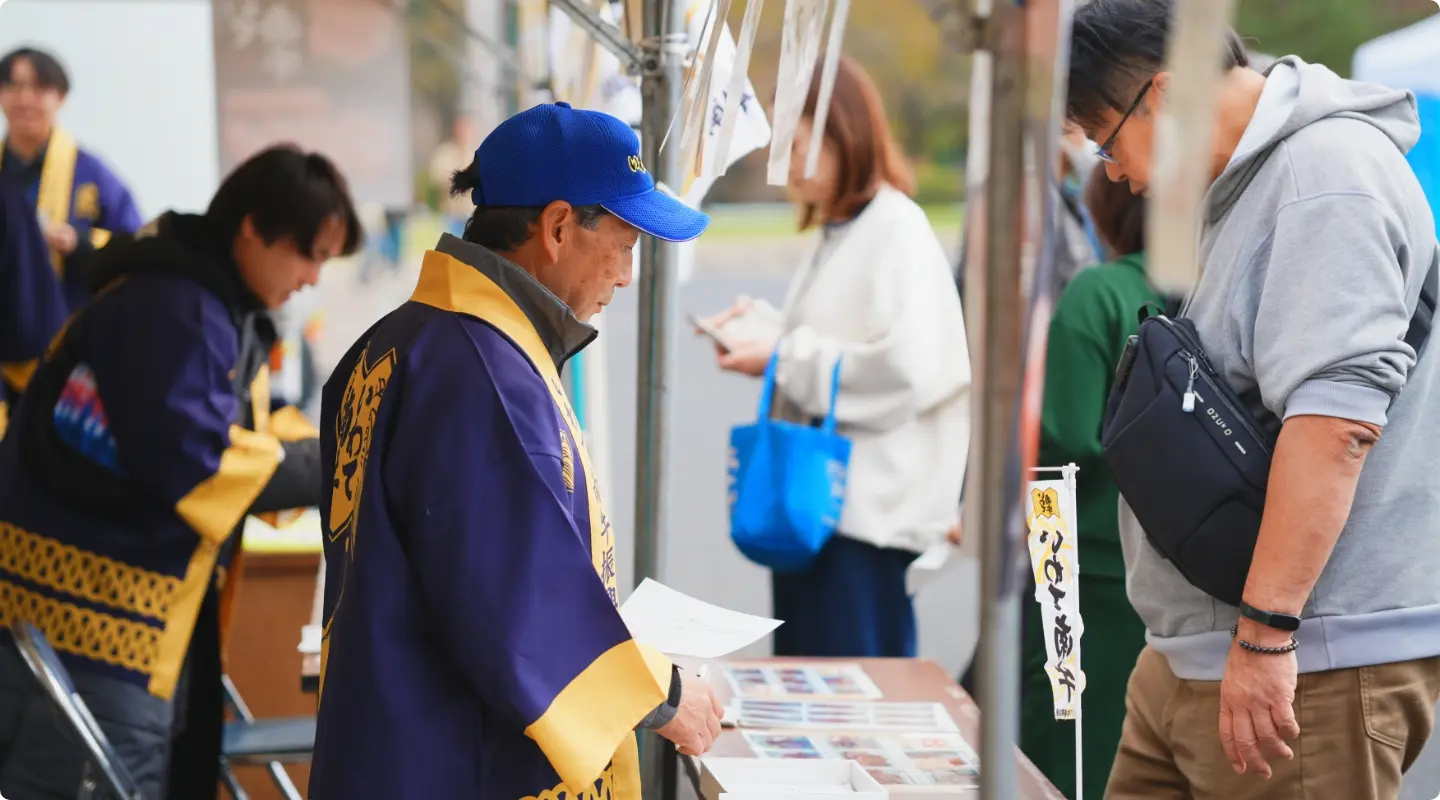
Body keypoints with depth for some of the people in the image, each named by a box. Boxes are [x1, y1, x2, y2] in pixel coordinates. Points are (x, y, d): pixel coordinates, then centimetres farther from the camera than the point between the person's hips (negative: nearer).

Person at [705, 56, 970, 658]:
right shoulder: (834, 234, 14)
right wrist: (763, 331, 6)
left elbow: (906, 372, -23)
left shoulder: (898, 230, -13)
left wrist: (784, 358, -17)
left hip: (869, 511, -9)